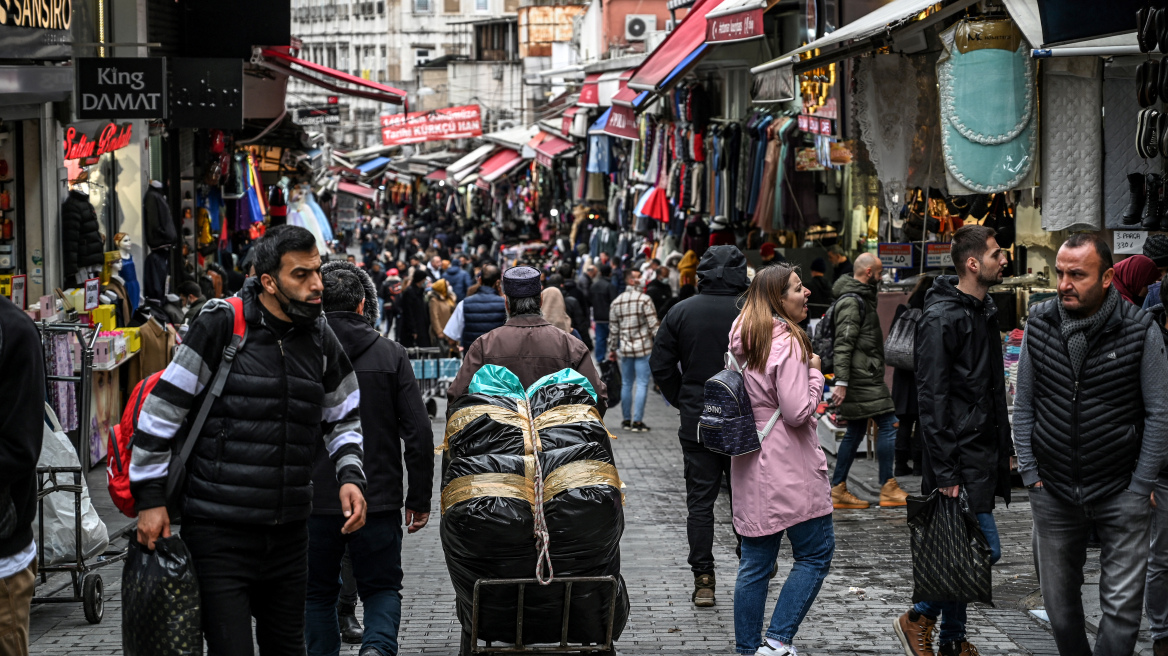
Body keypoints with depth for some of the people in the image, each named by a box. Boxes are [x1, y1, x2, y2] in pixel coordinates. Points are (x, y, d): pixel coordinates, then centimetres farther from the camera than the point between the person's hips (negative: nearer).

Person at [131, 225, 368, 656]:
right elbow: (162, 409, -7)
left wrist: (350, 475, 1)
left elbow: (344, 418, 20)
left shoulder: (320, 341, 7)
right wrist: (150, 498, -7)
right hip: (219, 534, -5)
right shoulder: (220, 326, -10)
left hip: (288, 534, 6)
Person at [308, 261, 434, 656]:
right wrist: (420, 498, 4)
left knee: (318, 593, 15)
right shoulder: (391, 355, -3)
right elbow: (419, 433, -4)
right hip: (378, 501, 0)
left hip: (313, 502, 0)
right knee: (382, 587, 11)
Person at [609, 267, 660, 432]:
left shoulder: (616, 302, 6)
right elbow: (654, 325, -11)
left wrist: (612, 350, 19)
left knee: (626, 384, 13)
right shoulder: (644, 300, -10)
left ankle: (626, 420, 16)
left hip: (625, 349, 5)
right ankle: (637, 421, -5)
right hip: (643, 348, -5)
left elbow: (614, 329, 10)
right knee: (642, 384, -2)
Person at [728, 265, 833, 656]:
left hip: (749, 464, 8)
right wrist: (815, 373, -5)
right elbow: (798, 411, -20)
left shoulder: (742, 339, 12)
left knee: (755, 562, 11)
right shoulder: (787, 344, -15)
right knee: (816, 553, 2)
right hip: (788, 468, -8)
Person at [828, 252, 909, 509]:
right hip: (862, 378, -11)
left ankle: (838, 489, 11)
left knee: (856, 431, 10)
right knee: (888, 424, -8)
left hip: (864, 376, 11)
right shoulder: (851, 301, -14)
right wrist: (841, 382, -25)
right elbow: (843, 343, -21)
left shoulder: (862, 298, 20)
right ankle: (887, 488, -5)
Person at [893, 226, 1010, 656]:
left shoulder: (985, 311, 14)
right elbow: (932, 401, -18)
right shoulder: (942, 319, -15)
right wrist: (944, 472, -21)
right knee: (984, 549, -11)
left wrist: (1004, 449, 18)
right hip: (961, 458, -9)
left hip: (985, 455, 9)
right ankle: (919, 620, 3)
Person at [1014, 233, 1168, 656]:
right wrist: (1029, 472, 3)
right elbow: (1023, 404, 8)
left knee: (1122, 606, -4)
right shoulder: (1039, 324, -1)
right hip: (1053, 491, 3)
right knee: (1059, 604, 12)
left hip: (1120, 492, -3)